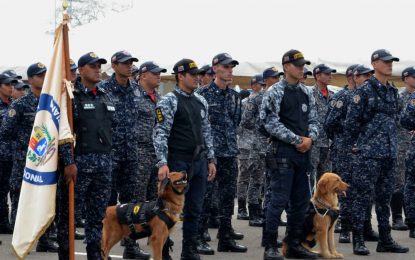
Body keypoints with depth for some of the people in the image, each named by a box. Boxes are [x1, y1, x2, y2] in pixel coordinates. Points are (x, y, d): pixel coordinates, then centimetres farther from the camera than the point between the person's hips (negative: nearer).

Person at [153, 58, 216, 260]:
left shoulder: (200, 102, 12)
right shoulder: (168, 101, -8)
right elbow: (160, 134, -14)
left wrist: (211, 160, 13)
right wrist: (163, 163, -21)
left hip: (199, 162, 6)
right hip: (178, 162, -6)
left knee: (194, 209, 10)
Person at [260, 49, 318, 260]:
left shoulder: (306, 93, 14)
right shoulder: (275, 92, -6)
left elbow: (313, 119, 16)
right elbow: (271, 123, -12)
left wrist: (310, 138, -5)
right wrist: (296, 140, -14)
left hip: (303, 151, 7)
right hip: (283, 151, -7)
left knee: (301, 199, 9)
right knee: (279, 199, -9)